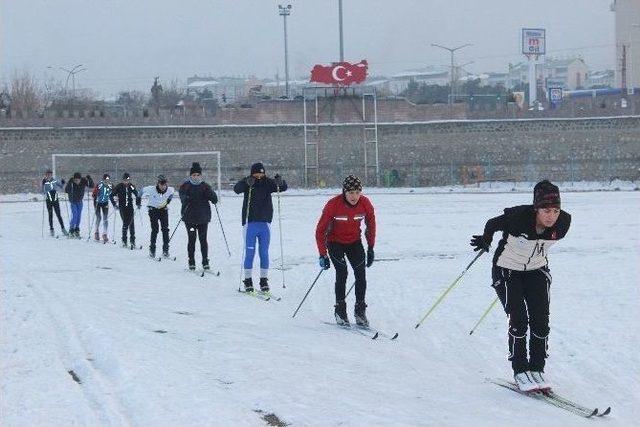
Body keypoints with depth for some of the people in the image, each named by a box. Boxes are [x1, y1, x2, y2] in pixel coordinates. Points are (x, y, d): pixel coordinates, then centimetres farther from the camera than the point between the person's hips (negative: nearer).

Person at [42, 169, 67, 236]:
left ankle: (63, 228, 6)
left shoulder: (55, 181, 3)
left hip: (56, 200, 1)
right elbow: (43, 192, -8)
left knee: (58, 215, 0)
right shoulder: (45, 182, -1)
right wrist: (43, 184, -20)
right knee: (50, 215, 3)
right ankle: (51, 229, 9)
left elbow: (62, 188, 12)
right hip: (48, 200, -1)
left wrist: (63, 183, -8)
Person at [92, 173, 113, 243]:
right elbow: (94, 194, -16)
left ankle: (104, 234, 1)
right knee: (98, 218, -6)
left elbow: (111, 195, 4)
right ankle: (96, 233, 10)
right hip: (98, 202, -3)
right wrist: (94, 204, -24)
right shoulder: (99, 185, -21)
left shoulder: (111, 186, -9)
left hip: (105, 203, 3)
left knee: (105, 219, -3)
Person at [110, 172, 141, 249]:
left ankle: (132, 241, 1)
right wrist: (114, 205, -4)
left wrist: (138, 203, 8)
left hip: (130, 207, 2)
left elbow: (137, 195, 18)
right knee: (125, 223, -8)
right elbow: (111, 196, 3)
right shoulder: (119, 187, -3)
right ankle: (124, 241, 0)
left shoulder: (131, 187, 4)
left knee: (131, 224, -4)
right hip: (122, 207, -2)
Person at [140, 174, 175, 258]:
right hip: (153, 210, -2)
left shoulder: (170, 190, -15)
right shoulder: (151, 189, -22)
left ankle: (165, 250, -1)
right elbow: (143, 190, -1)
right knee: (155, 229, -10)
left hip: (164, 210, 2)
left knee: (165, 229, -7)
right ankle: (152, 249, -1)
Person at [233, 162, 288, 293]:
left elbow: (284, 188, -6)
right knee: (249, 253, 0)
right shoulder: (247, 183, -4)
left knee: (264, 253, 5)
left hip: (265, 222, 2)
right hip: (250, 222, -2)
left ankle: (264, 280, 12)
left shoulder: (268, 183, 2)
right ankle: (248, 281, 6)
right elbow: (237, 189, -21)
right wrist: (247, 182, -40)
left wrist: (280, 182, -28)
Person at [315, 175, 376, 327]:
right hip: (335, 242, -3)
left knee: (360, 274, -8)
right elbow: (320, 230, -18)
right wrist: (323, 255, -20)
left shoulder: (365, 204, -17)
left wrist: (370, 248, 4)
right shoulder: (333, 205, -26)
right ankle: (340, 311, -7)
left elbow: (371, 225, 2)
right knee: (342, 273, -18)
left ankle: (360, 311, 4)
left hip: (354, 242, 3)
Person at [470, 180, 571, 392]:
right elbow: (492, 224, -11)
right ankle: (520, 371, 2)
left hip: (537, 271, 4)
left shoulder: (563, 222, -20)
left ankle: (537, 369, 8)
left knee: (541, 321, -5)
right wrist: (485, 241, 8)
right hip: (507, 271, -4)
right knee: (519, 320, -10)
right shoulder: (518, 217, -33)